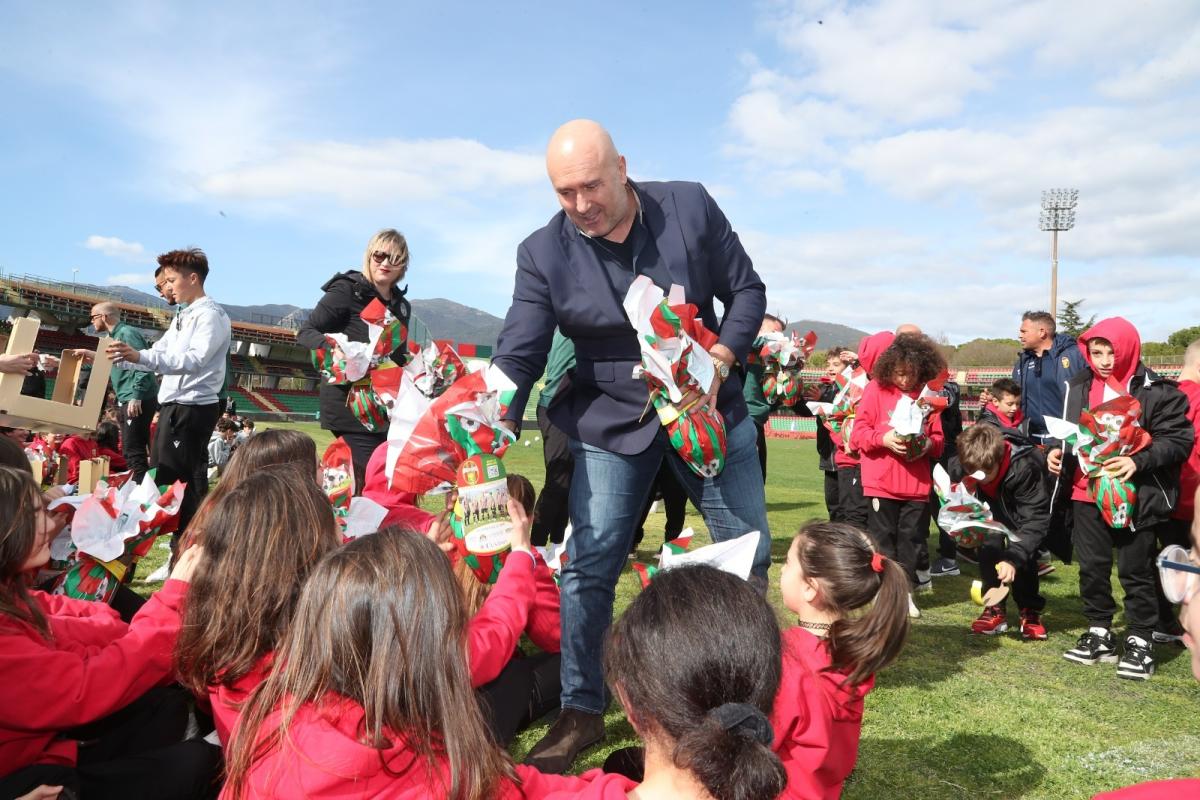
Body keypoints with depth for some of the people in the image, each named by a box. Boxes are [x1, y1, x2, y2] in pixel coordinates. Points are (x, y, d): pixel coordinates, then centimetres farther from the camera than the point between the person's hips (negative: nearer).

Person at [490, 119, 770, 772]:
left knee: (749, 554, 8)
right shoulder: (543, 254, -11)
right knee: (586, 566, -6)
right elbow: (516, 357, -14)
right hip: (610, 420, -1)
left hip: (708, 405, 1)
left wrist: (719, 362, -17)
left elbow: (747, 290, -2)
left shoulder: (690, 208, -10)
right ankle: (581, 712, 14)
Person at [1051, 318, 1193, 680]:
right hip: (1087, 494, 5)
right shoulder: (1078, 387, 6)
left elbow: (1179, 441, -11)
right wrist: (1056, 451, -2)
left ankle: (1140, 641, 21)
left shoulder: (1157, 391, -9)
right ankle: (1099, 633, 27)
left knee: (1136, 571, 7)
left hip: (1135, 497, -4)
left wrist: (1138, 462, -24)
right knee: (1091, 567, 13)